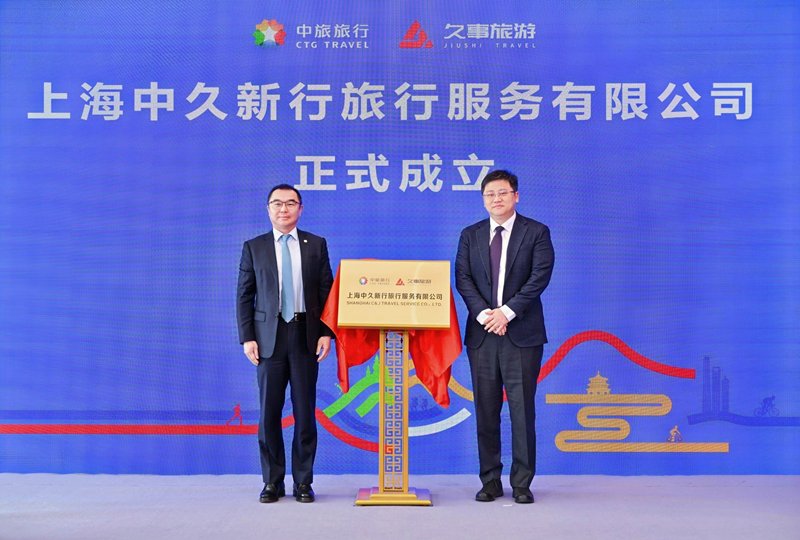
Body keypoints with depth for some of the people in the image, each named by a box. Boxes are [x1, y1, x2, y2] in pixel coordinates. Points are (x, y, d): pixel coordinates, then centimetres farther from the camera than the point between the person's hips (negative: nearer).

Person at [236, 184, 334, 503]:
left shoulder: (316, 245, 8)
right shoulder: (253, 247, 7)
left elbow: (327, 291, 6)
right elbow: (244, 295, 5)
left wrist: (326, 333, -4)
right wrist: (247, 337, -3)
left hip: (305, 337, 0)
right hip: (269, 337, 0)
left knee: (305, 412, 3)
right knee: (269, 413, 3)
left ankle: (303, 482, 13)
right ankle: (272, 482, 13)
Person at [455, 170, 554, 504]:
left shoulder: (537, 233, 4)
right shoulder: (470, 235, 12)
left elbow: (540, 276, -6)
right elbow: (462, 278, 3)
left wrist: (507, 312, -14)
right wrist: (483, 314, -12)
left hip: (522, 333, -3)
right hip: (481, 334, 3)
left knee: (522, 409, -1)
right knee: (486, 411, 5)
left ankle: (522, 483, 8)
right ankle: (490, 481, 13)